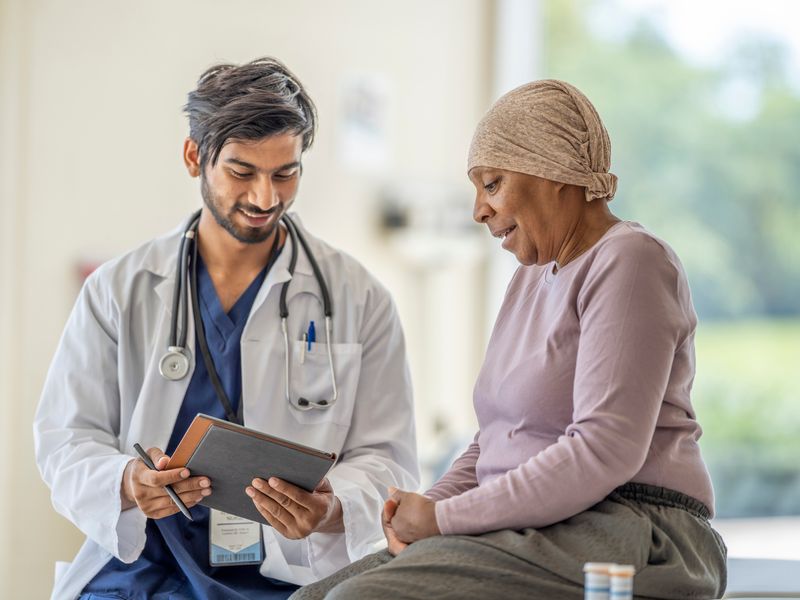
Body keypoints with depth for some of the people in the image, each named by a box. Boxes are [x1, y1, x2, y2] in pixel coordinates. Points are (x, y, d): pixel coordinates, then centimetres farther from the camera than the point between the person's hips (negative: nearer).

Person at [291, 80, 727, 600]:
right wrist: (429, 507, 1)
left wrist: (445, 519, -15)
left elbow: (604, 450, -20)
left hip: (627, 536, -9)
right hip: (538, 536, 9)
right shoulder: (535, 275, 21)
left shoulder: (629, 263, -9)